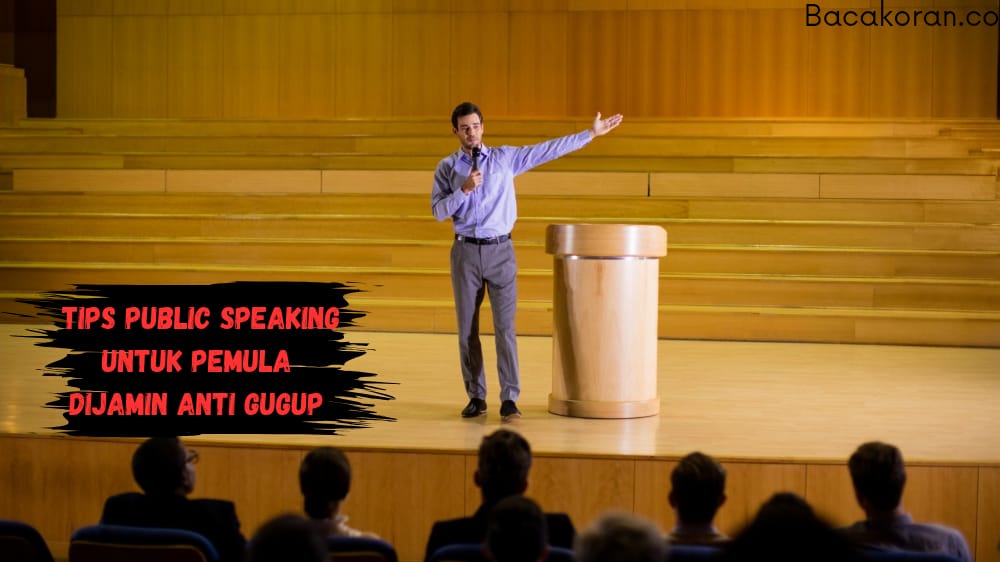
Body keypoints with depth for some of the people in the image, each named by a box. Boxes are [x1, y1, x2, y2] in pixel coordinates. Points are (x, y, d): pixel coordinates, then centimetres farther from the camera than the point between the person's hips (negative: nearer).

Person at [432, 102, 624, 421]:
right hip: (466, 251, 1)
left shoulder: (505, 157, 4)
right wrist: (464, 189, -17)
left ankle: (509, 400, -7)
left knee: (505, 326, -7)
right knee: (467, 329, 5)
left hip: (500, 251, -1)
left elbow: (549, 150, 3)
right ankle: (476, 397, 14)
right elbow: (438, 211, -3)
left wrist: (591, 133, 2)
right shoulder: (447, 167, 4)